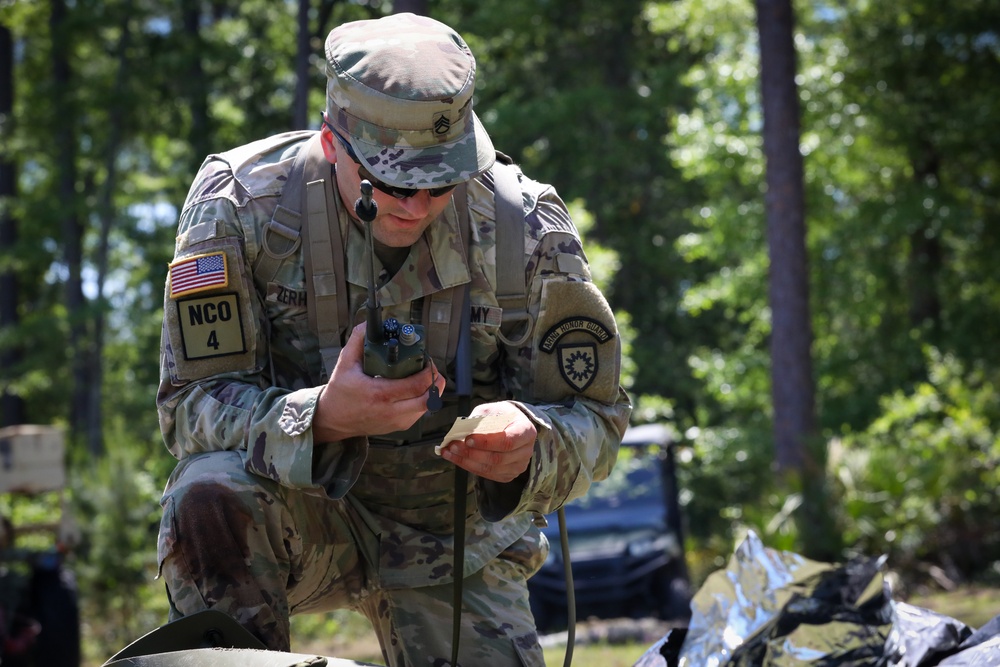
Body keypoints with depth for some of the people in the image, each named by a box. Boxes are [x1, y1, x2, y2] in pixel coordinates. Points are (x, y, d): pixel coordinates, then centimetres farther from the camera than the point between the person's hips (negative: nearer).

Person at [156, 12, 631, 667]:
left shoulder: (525, 225, -14)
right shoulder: (241, 202, -19)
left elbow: (594, 416, -7)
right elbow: (190, 403, -20)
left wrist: (530, 449, -33)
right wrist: (321, 417, -41)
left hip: (457, 536, 2)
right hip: (298, 511, -2)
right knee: (208, 496, -33)